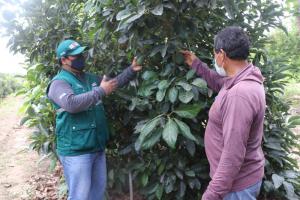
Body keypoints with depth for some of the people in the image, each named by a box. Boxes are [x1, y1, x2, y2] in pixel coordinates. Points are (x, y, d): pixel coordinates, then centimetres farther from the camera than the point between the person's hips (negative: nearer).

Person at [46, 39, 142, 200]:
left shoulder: (90, 78, 13)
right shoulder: (59, 82, -13)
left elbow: (115, 82, 20)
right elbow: (71, 103, -31)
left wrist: (131, 70, 4)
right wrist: (101, 91, -26)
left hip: (98, 147, 8)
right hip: (76, 151, -8)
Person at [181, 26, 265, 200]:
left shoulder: (239, 94, -32)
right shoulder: (245, 79, 0)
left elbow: (233, 155, -33)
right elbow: (218, 83, 23)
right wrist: (196, 64, 19)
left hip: (238, 184, -9)